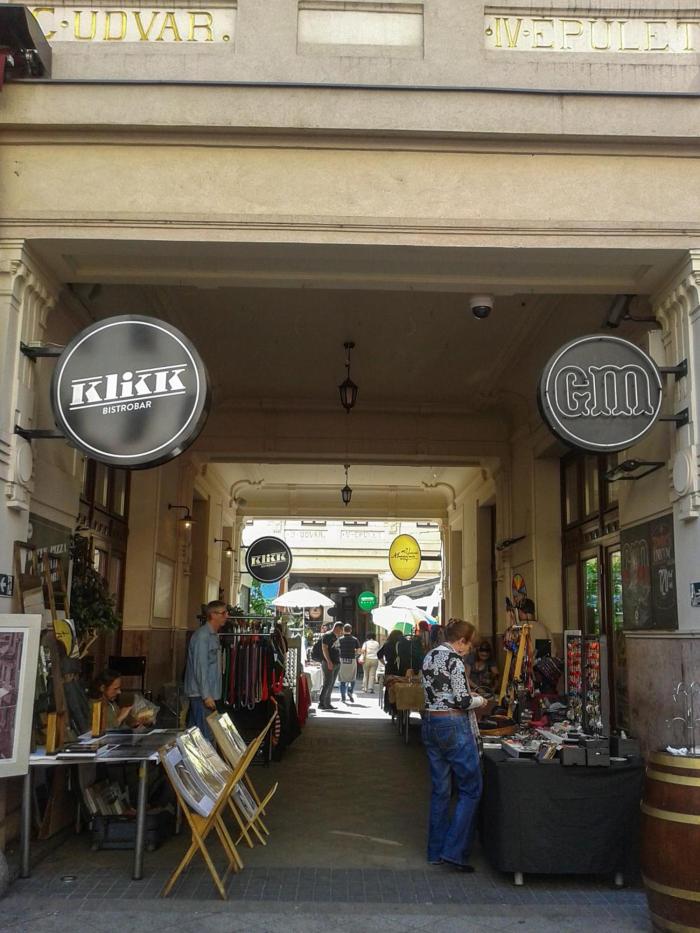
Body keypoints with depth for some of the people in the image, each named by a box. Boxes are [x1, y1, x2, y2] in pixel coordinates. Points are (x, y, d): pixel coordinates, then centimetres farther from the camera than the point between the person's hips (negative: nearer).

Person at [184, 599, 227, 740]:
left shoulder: (214, 635, 14)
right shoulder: (202, 636, -15)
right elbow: (200, 668, -19)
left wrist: (210, 694, 17)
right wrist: (206, 695, -21)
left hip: (208, 693, 9)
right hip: (201, 694, -9)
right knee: (205, 736, -8)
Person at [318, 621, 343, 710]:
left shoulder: (336, 637, 19)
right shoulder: (327, 636, -8)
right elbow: (324, 649, -15)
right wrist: (329, 662, -22)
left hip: (336, 663, 9)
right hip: (329, 663, -9)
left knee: (331, 684, 9)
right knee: (327, 683, -12)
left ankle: (327, 703, 13)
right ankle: (321, 703, -10)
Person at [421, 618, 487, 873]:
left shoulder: (429, 657, 11)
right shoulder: (454, 660, -15)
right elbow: (462, 701, -17)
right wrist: (480, 701, 2)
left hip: (431, 724, 8)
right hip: (453, 725, -8)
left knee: (440, 790, 14)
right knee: (470, 789, 2)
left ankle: (436, 851, 19)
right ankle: (454, 850, -2)